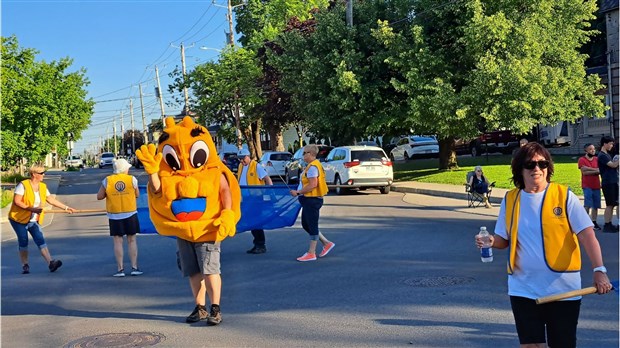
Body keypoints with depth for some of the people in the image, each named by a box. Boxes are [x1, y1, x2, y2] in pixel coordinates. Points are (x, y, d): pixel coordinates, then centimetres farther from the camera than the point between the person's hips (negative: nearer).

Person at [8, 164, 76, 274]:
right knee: (23, 242, 0)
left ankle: (51, 263, -21)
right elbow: (17, 201, -19)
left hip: (33, 221, 4)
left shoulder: (43, 186, 6)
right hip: (19, 219, -4)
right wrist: (32, 209, -25)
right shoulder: (23, 185, -13)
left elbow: (51, 199, 13)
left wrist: (66, 207, 12)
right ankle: (25, 266, 13)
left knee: (40, 240, -9)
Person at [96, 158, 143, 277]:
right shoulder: (132, 179, -5)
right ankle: (134, 267, 8)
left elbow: (99, 197, -1)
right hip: (130, 214, 0)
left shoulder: (107, 181, -5)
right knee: (132, 240, 8)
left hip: (115, 215, 0)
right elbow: (137, 195, 6)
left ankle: (120, 269, 4)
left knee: (118, 241, 5)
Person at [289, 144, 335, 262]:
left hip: (312, 200, -11)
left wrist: (298, 192, -19)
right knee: (305, 224, 16)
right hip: (309, 200, 11)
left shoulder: (312, 167, -17)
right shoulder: (313, 165, 17)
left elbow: (313, 185, -24)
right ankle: (327, 243, 22)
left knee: (312, 225, -3)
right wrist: (299, 191, 14)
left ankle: (311, 253, 5)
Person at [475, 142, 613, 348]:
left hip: (563, 289, -2)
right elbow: (504, 240, 11)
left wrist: (599, 270, -21)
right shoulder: (510, 199, 4)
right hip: (523, 289, 2)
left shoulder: (564, 195, -5)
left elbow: (587, 235, -9)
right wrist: (491, 241, -12)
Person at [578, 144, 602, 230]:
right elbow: (584, 172, -12)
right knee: (588, 205, -11)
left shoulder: (597, 159, 12)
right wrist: (595, 170, -8)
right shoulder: (582, 160, -1)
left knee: (596, 205, 3)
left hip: (596, 186, 4)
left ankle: (594, 222, 10)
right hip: (587, 186, -4)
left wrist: (589, 168, -12)